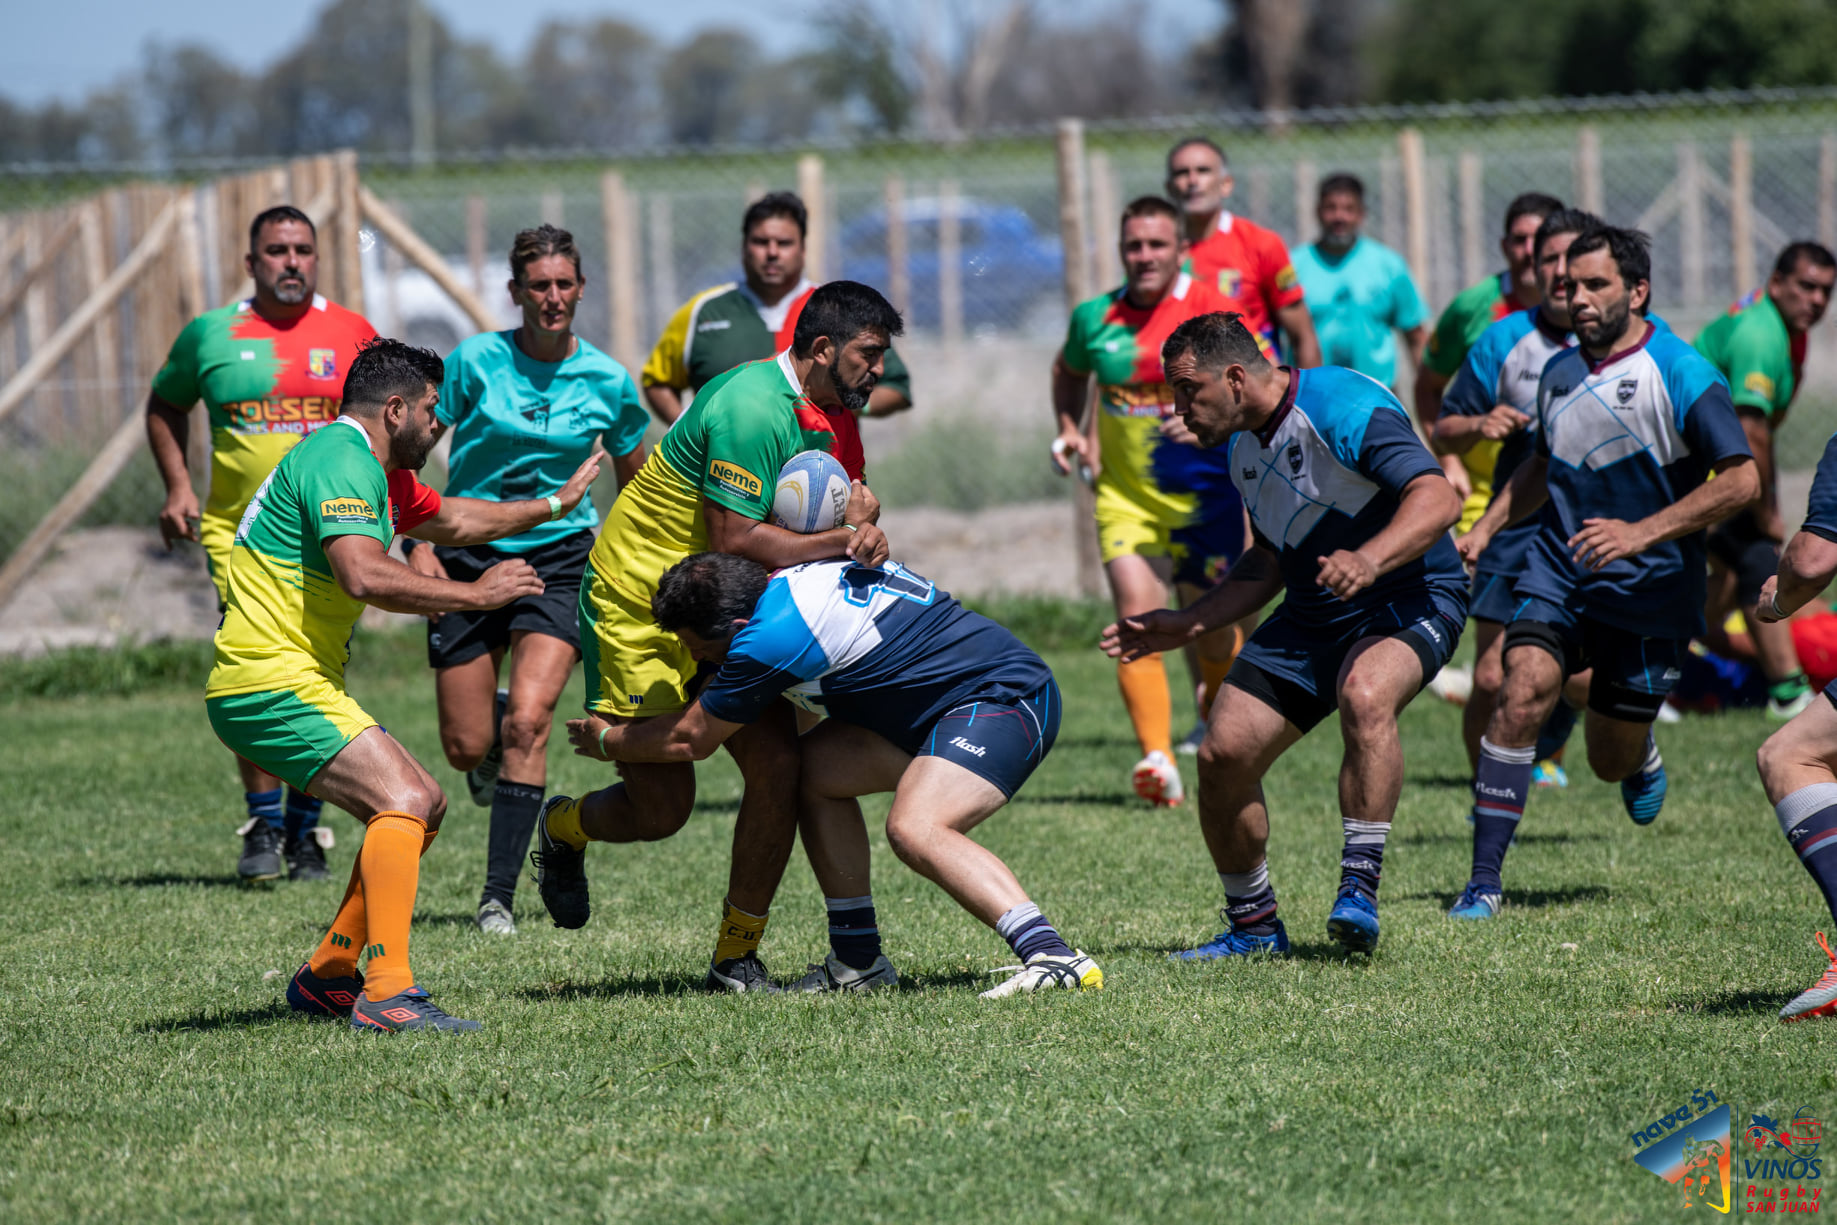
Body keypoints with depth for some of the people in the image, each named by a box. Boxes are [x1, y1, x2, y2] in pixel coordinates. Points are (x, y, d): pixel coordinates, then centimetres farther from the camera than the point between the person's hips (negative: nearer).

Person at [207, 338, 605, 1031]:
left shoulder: (377, 473, 20)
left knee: (425, 805, 16)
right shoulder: (340, 461, -15)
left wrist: (556, 503, 43)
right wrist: (475, 594, -20)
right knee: (403, 802, -22)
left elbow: (451, 519, 37)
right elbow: (364, 575, -29)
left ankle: (327, 975, 19)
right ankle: (387, 993, -31)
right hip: (271, 682, -11)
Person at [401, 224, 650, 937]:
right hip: (469, 557, 0)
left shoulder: (608, 382, -2)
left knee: (527, 719, -19)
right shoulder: (476, 361, -8)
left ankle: (500, 896, -14)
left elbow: (635, 487, 11)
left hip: (559, 557, 0)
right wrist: (419, 544, -11)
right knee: (466, 747, 0)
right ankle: (494, 734, 40)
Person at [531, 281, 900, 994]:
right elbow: (735, 540, -27)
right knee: (663, 807, -6)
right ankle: (563, 829, 29)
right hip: (636, 608, -8)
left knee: (778, 767, -7)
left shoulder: (819, 417, 6)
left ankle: (736, 959, 3)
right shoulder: (752, 408, -25)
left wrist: (857, 511, -11)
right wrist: (842, 539, -22)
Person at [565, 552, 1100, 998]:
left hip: (1007, 701, -11)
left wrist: (605, 741, 13)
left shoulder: (770, 637, -18)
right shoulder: (799, 576, 7)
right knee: (815, 766, 8)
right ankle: (859, 960, 13)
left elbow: (690, 740, -4)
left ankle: (1055, 958, -37)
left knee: (915, 829, -30)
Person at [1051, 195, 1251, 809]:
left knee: (1210, 625, 11)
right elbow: (1069, 371, 24)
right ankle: (1159, 763, -24)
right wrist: (1071, 431, 8)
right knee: (1137, 617, -17)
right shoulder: (1095, 317, 2)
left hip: (1203, 491, -2)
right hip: (1124, 496, 2)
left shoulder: (1211, 311, -9)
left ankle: (1219, 704, 45)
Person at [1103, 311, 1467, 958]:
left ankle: (1360, 892, -33)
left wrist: (1368, 559, -46)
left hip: (1410, 597, -8)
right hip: (1311, 615, 8)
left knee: (1364, 697, -39)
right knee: (1224, 753, -3)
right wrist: (1187, 623, 15)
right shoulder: (1245, 445, 9)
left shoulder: (1342, 407, -20)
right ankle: (1253, 925, 15)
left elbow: (1438, 498, -30)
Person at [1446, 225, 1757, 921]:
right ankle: (1484, 880, -19)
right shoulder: (1559, 372, 7)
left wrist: (1642, 532, -24)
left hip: (1651, 591, -4)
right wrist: (1487, 526, 12)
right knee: (1523, 692, -22)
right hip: (1558, 570, 4)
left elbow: (1740, 480, -18)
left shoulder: (1680, 373, -13)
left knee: (1611, 762, 5)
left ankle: (1643, 756, 46)